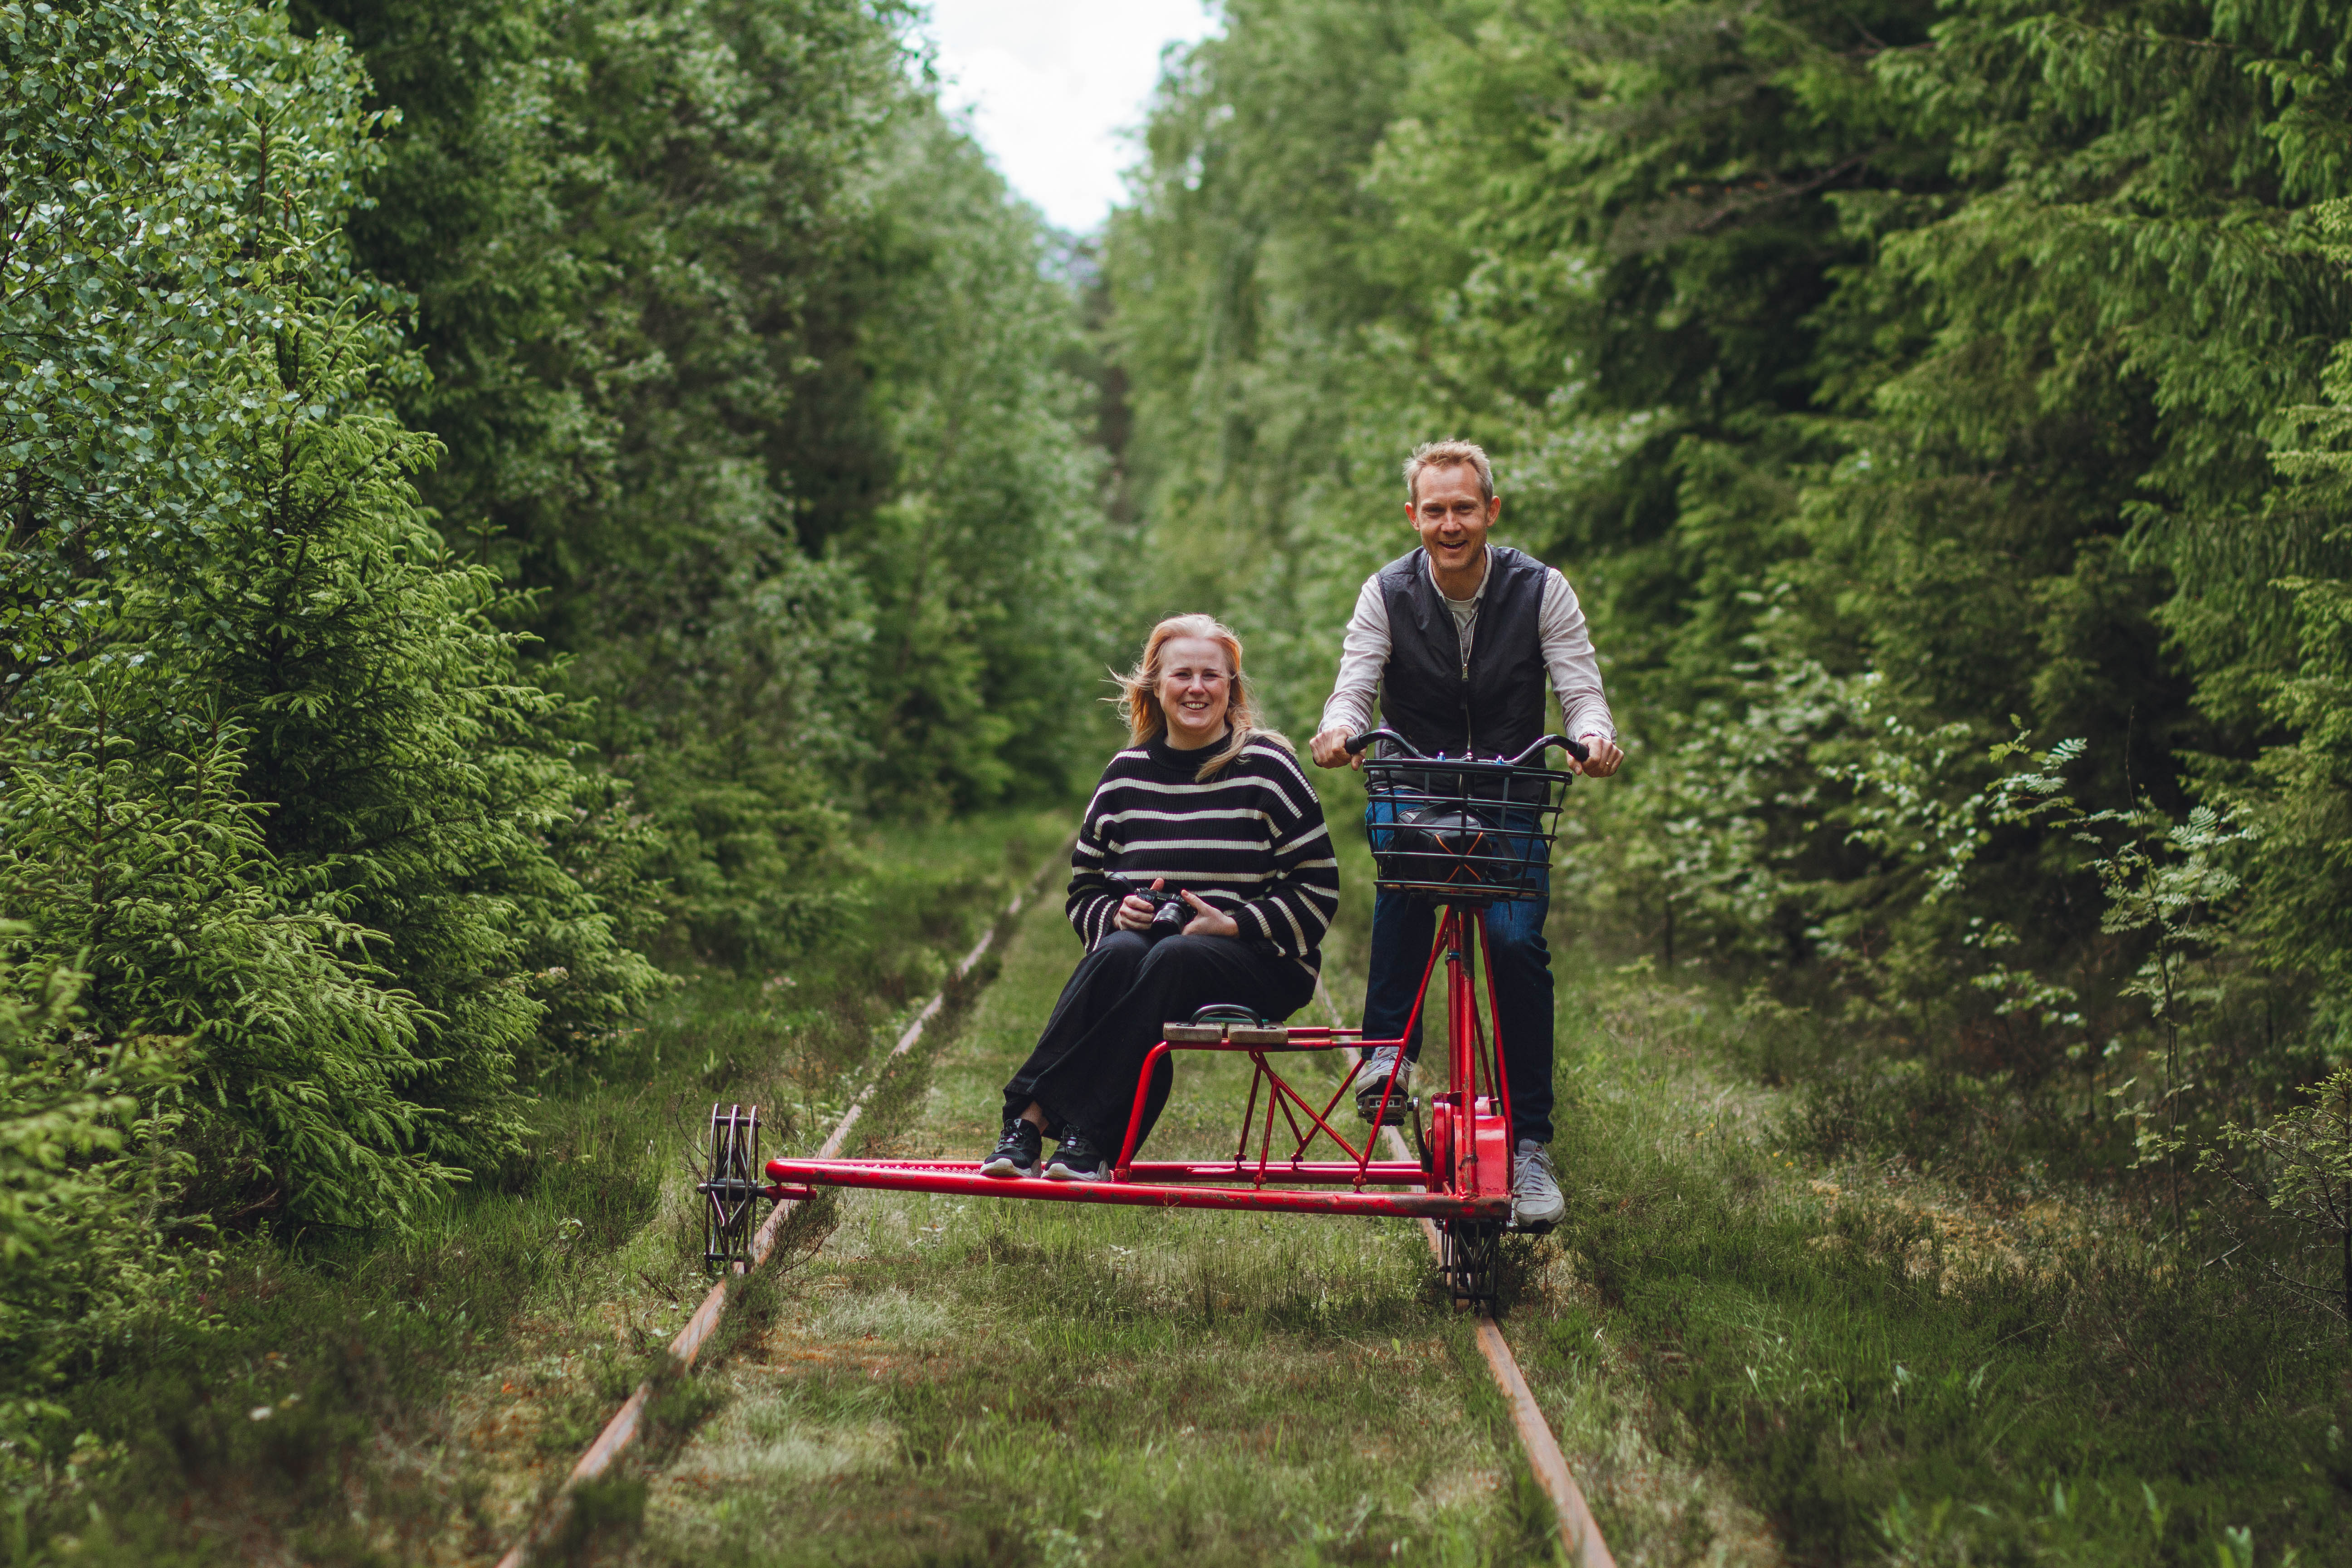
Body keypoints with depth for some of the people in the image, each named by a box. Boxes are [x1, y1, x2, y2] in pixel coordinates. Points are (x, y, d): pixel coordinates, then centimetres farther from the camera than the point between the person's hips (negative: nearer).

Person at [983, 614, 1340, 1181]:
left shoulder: (1266, 767, 0)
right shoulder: (1128, 773, 11)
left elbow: (1318, 890, -2)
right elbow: (1084, 889, 16)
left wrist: (1233, 923, -15)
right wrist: (1117, 913, -7)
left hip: (1256, 961, -3)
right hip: (1143, 936, 3)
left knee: (1172, 959, -36)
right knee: (1119, 952, -33)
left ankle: (1086, 1135, -41)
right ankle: (1025, 1121, -39)